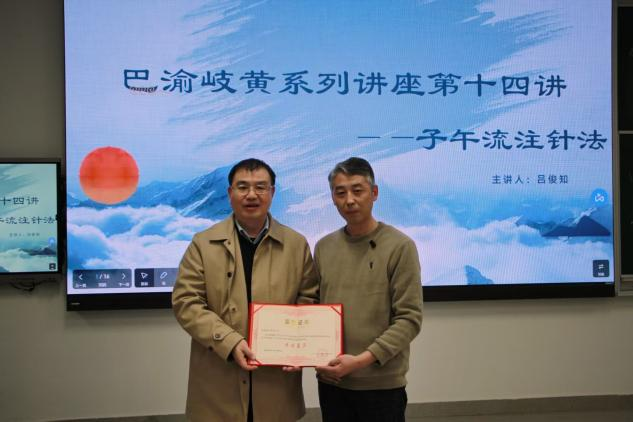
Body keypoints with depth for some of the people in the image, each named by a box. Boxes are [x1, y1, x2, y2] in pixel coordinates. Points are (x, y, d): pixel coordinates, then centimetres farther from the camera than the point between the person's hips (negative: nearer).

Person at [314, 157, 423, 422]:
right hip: (330, 381, 4)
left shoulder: (399, 246, -7)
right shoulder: (323, 247, 6)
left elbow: (409, 319, -11)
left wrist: (362, 360, -18)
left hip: (381, 383, -4)